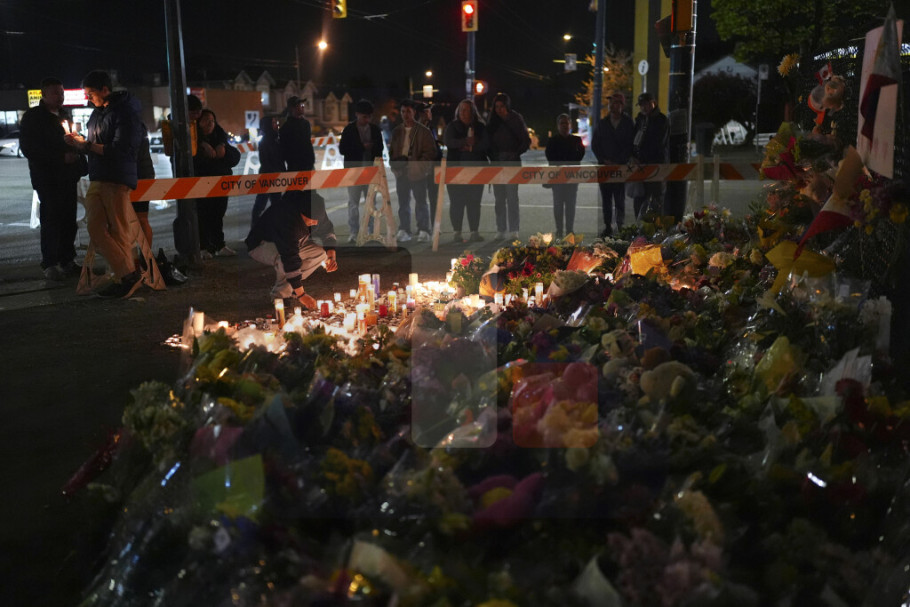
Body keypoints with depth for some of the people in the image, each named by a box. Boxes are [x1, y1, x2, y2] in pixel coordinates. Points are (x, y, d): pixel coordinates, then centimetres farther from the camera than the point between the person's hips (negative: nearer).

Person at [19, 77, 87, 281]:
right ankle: (49, 265, -1)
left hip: (68, 177, 6)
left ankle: (67, 261, 13)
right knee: (51, 220, -6)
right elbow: (28, 148, -10)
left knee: (69, 221, 6)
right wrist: (61, 157, -18)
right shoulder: (33, 117, -2)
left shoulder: (65, 115, 18)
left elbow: (73, 143, 21)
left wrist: (81, 165, 3)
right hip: (47, 178, -6)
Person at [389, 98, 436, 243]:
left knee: (420, 202, -2)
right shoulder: (397, 131, 14)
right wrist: (394, 165, 3)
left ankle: (423, 231, 1)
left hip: (417, 172, -5)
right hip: (401, 172, 5)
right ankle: (403, 230, 14)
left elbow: (431, 152, -6)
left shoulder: (423, 131, -2)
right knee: (403, 202, 8)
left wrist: (418, 165, -16)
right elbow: (392, 151, 20)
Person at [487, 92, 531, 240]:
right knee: (499, 197, 3)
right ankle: (501, 230, 6)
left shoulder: (516, 119, 2)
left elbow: (526, 141, 0)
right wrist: (491, 155, -2)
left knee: (512, 196, -7)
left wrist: (516, 154, -11)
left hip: (512, 161, -4)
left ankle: (513, 230, -5)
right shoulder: (493, 121, 12)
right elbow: (488, 140, 13)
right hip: (497, 162, 4)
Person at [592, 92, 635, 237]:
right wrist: (603, 160, -3)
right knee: (606, 199, 4)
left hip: (621, 166, -3)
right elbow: (594, 144, 10)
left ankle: (620, 226, 4)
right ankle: (608, 227, 11)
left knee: (619, 199, -3)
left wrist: (618, 162, -11)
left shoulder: (628, 124, 1)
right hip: (604, 165, 3)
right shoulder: (602, 123, 9)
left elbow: (630, 146, -3)